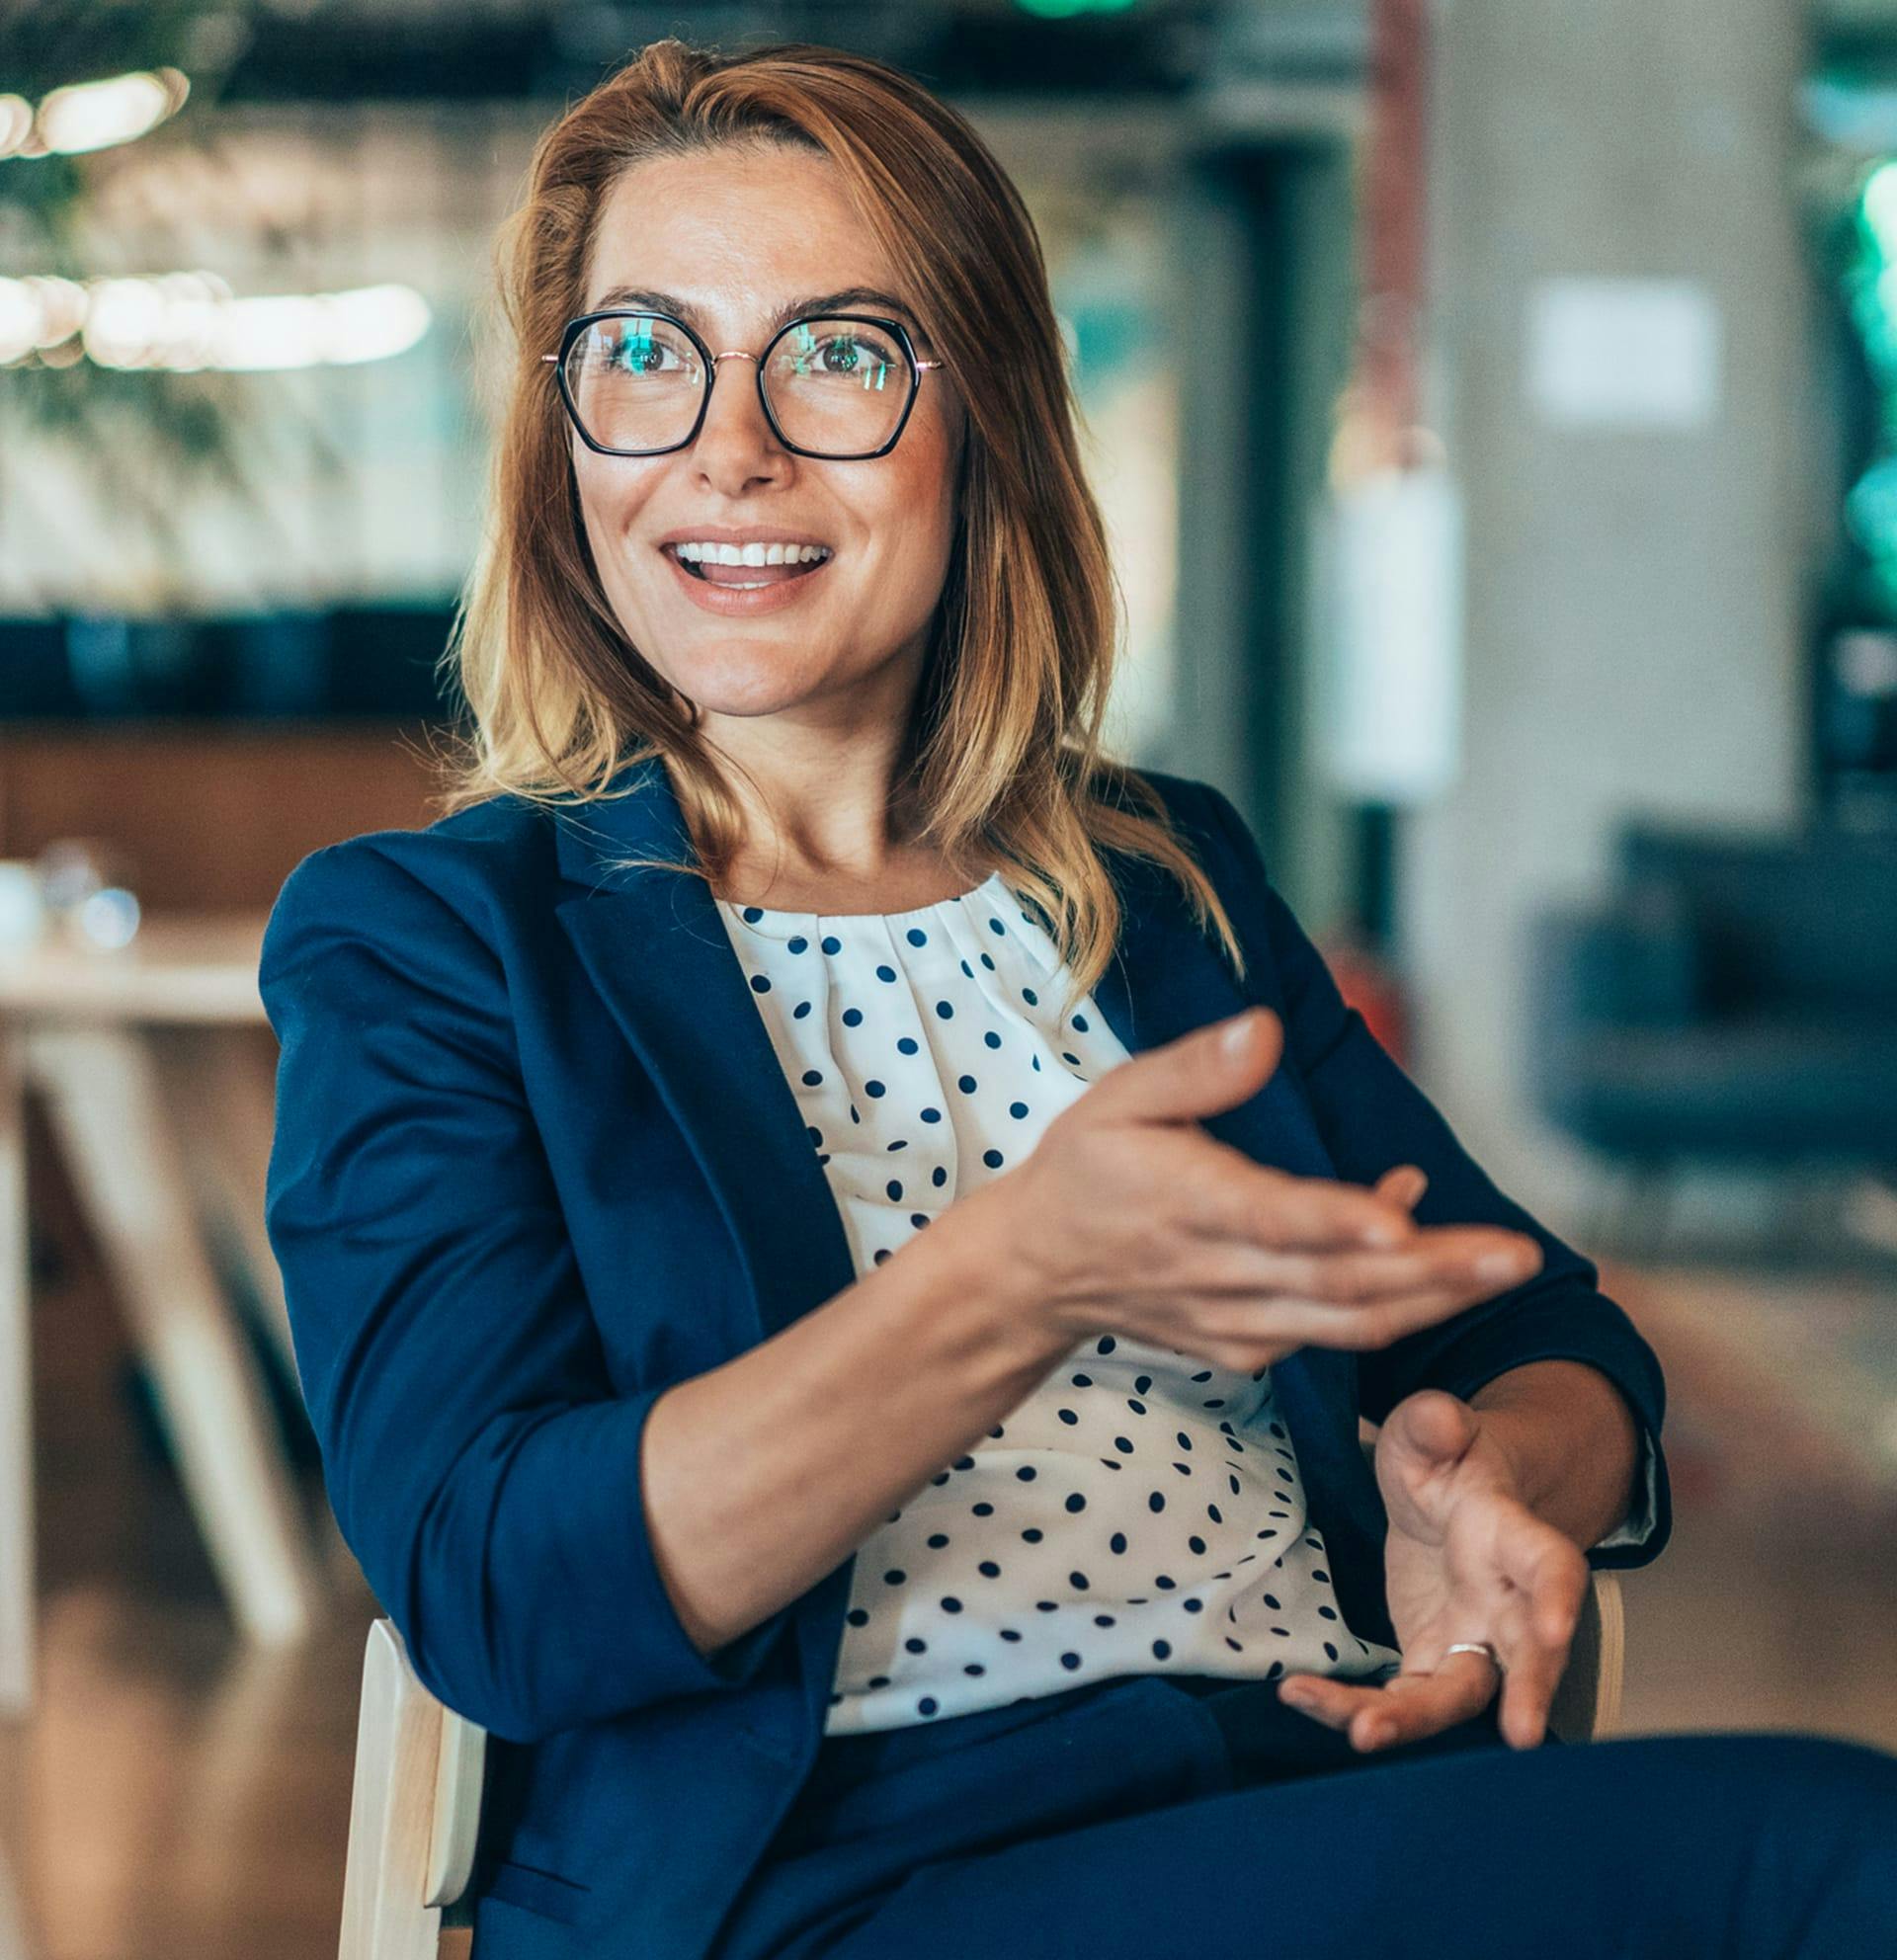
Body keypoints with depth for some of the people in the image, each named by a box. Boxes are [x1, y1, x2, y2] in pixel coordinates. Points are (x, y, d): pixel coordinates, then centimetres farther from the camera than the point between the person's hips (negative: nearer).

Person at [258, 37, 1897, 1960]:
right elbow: (490, 1584, -10)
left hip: (1348, 1795, 6)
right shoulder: (411, 937, 5)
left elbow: (1553, 1342, 19)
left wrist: (1495, 1479, -7)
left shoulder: (1175, 882, 19)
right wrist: (1016, 1282, -24)